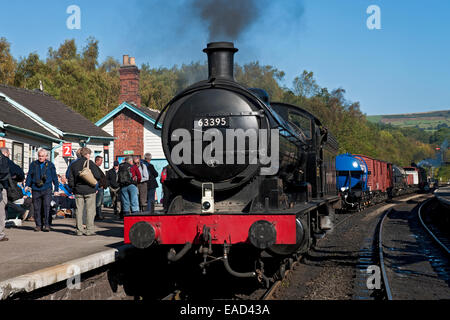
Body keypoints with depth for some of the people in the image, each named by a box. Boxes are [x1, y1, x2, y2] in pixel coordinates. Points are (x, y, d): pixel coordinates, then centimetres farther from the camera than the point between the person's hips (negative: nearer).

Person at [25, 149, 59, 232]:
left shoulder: (50, 165, 8)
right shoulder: (33, 164, 10)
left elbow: (54, 177, 12)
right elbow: (29, 175, 15)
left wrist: (56, 189, 9)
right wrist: (27, 185, 1)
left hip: (46, 190, -2)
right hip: (36, 190, 2)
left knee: (47, 207, -12)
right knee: (37, 208, 3)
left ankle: (46, 225, -8)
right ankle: (38, 225, 11)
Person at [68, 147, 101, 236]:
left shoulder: (74, 165, 9)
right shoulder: (90, 163, -5)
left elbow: (70, 179, 8)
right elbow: (97, 176, -13)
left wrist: (73, 188, 18)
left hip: (78, 191, 4)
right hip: (89, 190, -4)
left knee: (79, 210, 8)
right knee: (90, 210, 0)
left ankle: (79, 230, 7)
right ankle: (89, 230, -2)